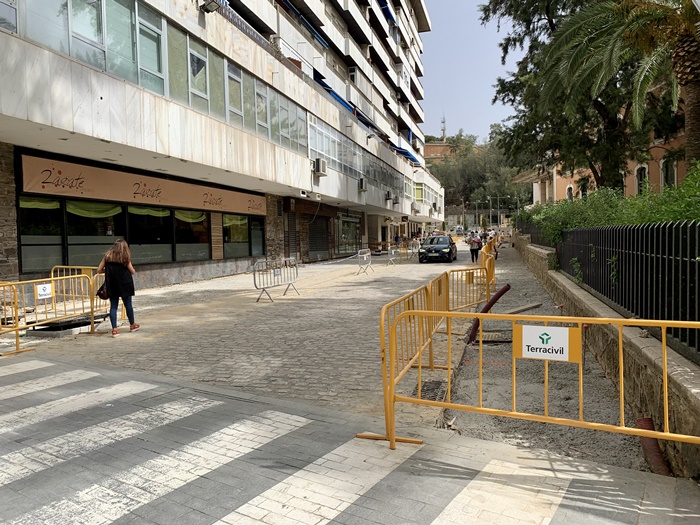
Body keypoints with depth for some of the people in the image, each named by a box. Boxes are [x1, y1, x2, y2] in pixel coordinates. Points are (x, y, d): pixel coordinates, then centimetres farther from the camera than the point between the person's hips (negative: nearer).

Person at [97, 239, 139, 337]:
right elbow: (133, 272, -2)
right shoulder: (125, 257, -6)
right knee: (128, 304, 12)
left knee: (113, 306, 6)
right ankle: (132, 325, 29)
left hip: (112, 285, 2)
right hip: (124, 285, -2)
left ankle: (114, 329, 1)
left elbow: (99, 270, 2)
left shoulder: (107, 256, 1)